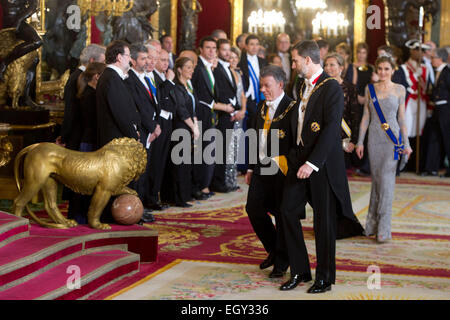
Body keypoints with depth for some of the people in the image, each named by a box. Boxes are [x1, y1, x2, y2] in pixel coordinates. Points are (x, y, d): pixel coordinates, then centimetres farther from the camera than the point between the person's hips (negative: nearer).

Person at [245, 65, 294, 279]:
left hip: (282, 170, -7)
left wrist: (291, 170, -16)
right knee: (253, 207, 5)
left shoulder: (292, 108, -11)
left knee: (283, 215, 2)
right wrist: (251, 168, 16)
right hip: (262, 169, 7)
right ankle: (273, 250, 25)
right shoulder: (261, 107, 12)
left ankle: (281, 262, 16)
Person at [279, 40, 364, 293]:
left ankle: (325, 277, 14)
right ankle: (300, 271, 16)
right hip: (299, 159, 8)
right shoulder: (304, 87, 14)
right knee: (289, 211, 5)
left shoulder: (332, 88, -12)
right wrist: (294, 156, 11)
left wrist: (312, 163, -24)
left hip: (323, 163, -8)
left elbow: (331, 128, -19)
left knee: (324, 219, 2)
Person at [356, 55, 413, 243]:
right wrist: (360, 141, 6)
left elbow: (401, 117, 5)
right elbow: (366, 117, 10)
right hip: (374, 138, 2)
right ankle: (372, 224, 17)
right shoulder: (370, 89, 8)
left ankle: (384, 229, -6)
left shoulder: (399, 89, 3)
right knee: (376, 179, 7)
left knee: (387, 179, -8)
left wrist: (406, 143, 1)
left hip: (392, 138, -2)